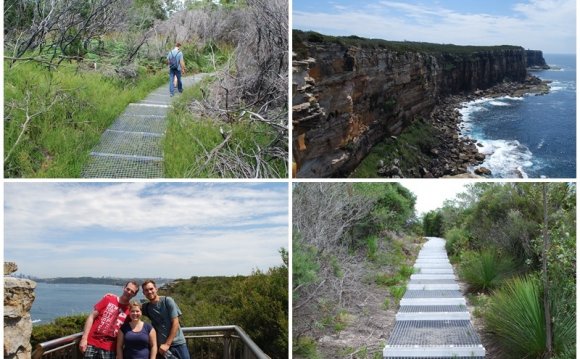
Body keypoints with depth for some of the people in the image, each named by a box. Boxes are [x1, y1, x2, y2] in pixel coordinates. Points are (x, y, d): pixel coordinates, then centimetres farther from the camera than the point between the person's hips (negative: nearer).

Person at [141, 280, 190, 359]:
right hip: (162, 345, 2)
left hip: (178, 343, -2)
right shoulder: (146, 307, 6)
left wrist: (167, 344, -11)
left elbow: (175, 323, -7)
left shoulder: (167, 301, -4)